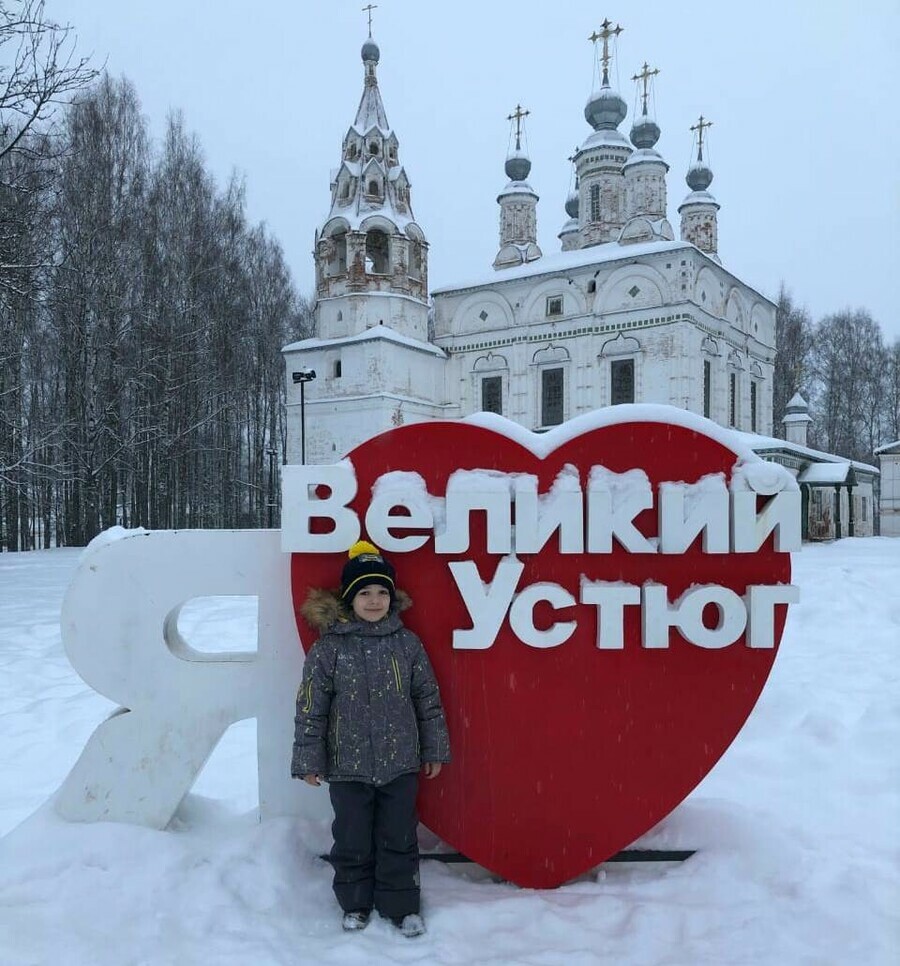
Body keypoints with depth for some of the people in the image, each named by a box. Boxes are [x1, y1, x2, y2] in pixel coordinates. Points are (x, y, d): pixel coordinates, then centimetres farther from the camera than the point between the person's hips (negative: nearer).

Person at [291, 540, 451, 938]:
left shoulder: (407, 643, -1)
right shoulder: (328, 647, -7)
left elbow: (428, 700, 6)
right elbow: (310, 708, -5)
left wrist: (434, 750, 8)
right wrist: (308, 760, -5)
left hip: (400, 765, 1)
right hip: (348, 768, -1)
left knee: (399, 841, 12)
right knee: (353, 842, 12)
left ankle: (401, 906, 30)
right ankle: (355, 904, 34)